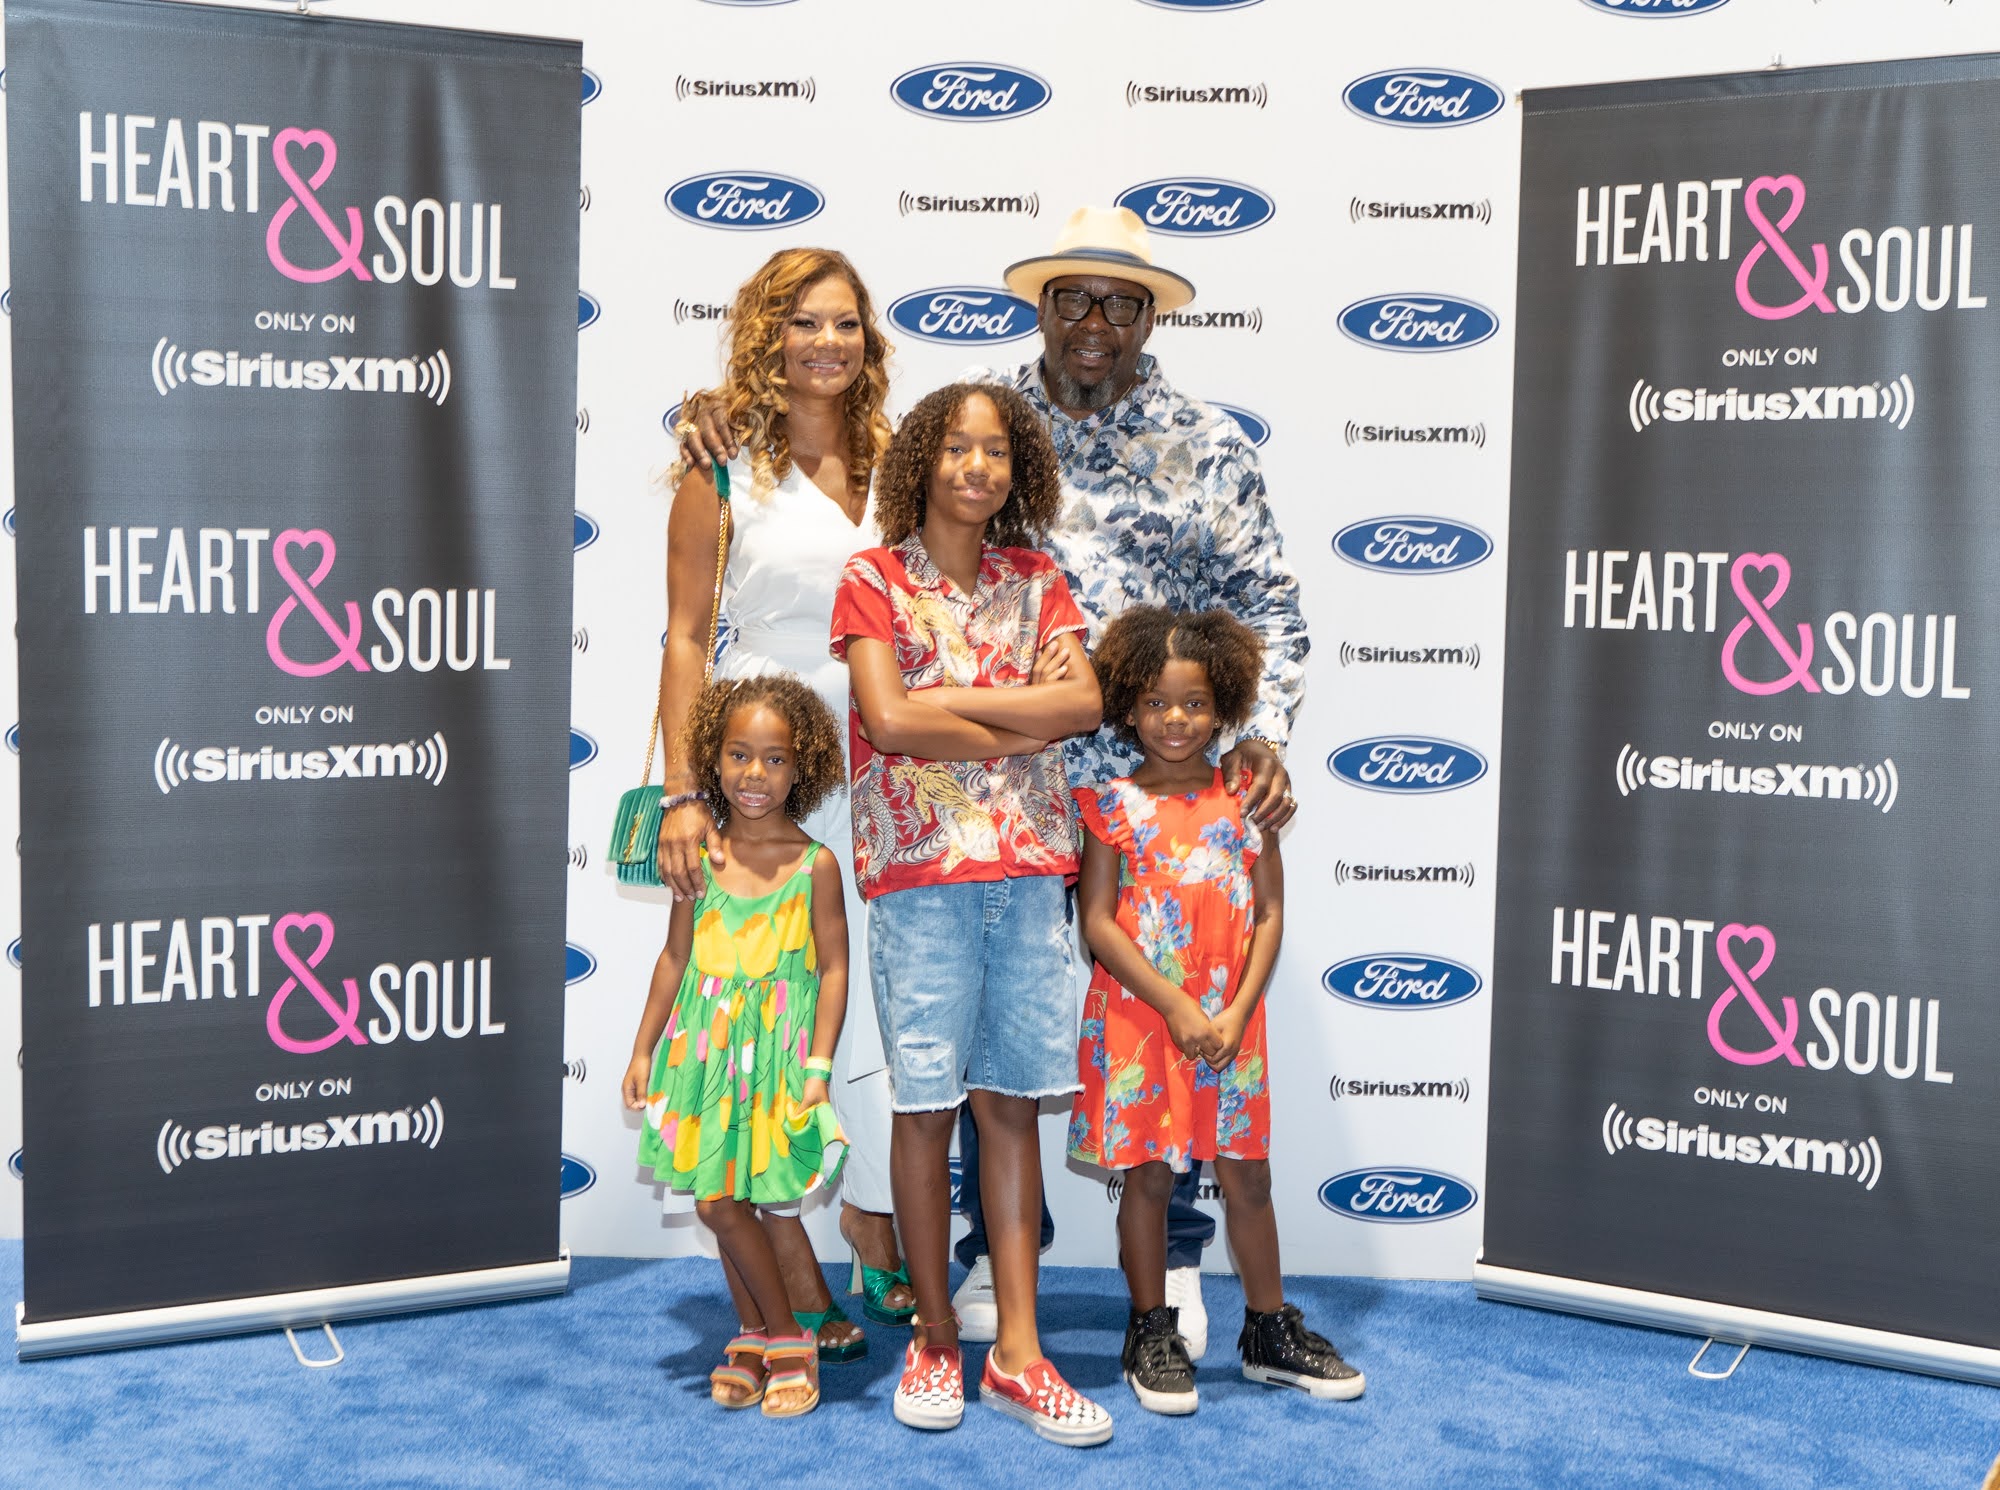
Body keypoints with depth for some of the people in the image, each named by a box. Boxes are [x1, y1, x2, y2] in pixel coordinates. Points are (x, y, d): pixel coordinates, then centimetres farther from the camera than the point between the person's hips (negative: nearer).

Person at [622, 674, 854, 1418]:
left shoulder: (815, 865, -7)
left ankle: (781, 1340, 14)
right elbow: (676, 956, 10)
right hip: (706, 1048, 4)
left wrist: (819, 1065, -12)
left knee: (728, 1202, -5)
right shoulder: (701, 857, 3)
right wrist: (644, 1049, 11)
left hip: (777, 1050, -4)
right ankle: (757, 1336, 26)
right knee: (720, 1202, 8)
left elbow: (833, 967, -6)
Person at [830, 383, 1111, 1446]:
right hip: (919, 869, -3)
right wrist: (1018, 731, -5)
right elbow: (889, 722, -12)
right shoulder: (874, 579, 2)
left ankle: (1017, 1351, 11)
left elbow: (1085, 703, -3)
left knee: (1011, 1101, 6)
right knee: (925, 1104, 2)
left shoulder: (1035, 579, 12)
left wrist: (948, 697, -10)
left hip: (1029, 869, 3)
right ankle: (935, 1338, 17)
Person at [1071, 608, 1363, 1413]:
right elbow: (1097, 922, -8)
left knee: (1248, 1175, 10)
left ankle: (1270, 1329, 25)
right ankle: (1151, 1334, 22)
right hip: (1138, 1020, -2)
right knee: (1147, 1176, 7)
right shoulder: (1114, 805, -4)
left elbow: (1270, 912, 2)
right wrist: (1175, 1007, -14)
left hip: (1229, 1024, 2)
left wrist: (1237, 1013, -8)